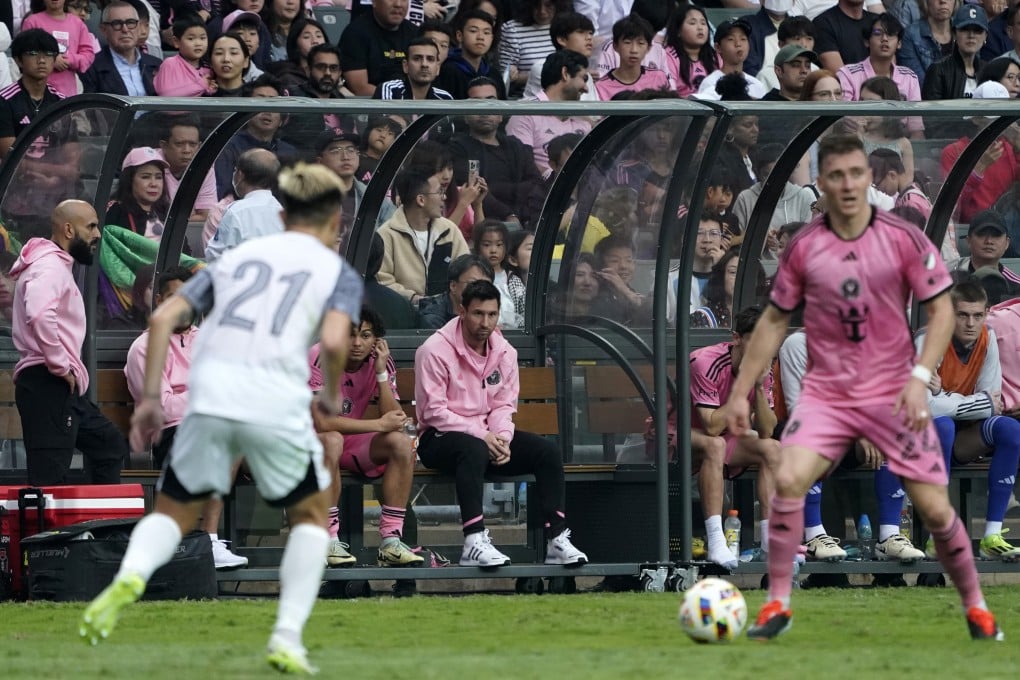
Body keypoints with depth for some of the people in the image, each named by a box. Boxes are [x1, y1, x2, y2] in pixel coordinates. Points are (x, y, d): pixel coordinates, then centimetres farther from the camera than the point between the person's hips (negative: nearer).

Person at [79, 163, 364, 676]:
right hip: (278, 401, -2)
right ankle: (287, 639, 8)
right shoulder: (338, 272, 13)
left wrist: (150, 397, 14)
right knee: (310, 516, 21)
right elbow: (334, 340, -7)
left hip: (210, 396, 2)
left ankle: (130, 576, -19)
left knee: (172, 512, 14)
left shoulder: (238, 256, 23)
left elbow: (164, 317, 13)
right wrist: (331, 396, 11)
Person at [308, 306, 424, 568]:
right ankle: (330, 543, -34)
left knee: (402, 443, -20)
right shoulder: (321, 358, -22)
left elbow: (395, 420, -13)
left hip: (351, 442, 5)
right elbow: (322, 422, -31)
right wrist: (380, 425, -25)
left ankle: (391, 541, -19)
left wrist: (381, 372, -22)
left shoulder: (381, 363, -5)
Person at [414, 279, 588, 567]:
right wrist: (481, 435, -22)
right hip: (439, 438, -7)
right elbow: (433, 411, -16)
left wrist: (501, 437, -13)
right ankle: (474, 542, -46)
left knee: (547, 451, -11)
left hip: (487, 436, 7)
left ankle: (556, 539, -12)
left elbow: (504, 405, 9)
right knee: (474, 449, -40)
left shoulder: (504, 351, 6)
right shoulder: (435, 350, -13)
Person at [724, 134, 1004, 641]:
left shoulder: (904, 239, -7)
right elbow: (774, 321, 8)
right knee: (788, 481, -21)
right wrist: (740, 393, 7)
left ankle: (976, 608, 19)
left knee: (934, 507, -2)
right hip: (825, 391, 1)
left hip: (893, 394, -1)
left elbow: (941, 310, -3)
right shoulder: (803, 247, -2)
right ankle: (777, 605, -9)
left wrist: (920, 377, -16)